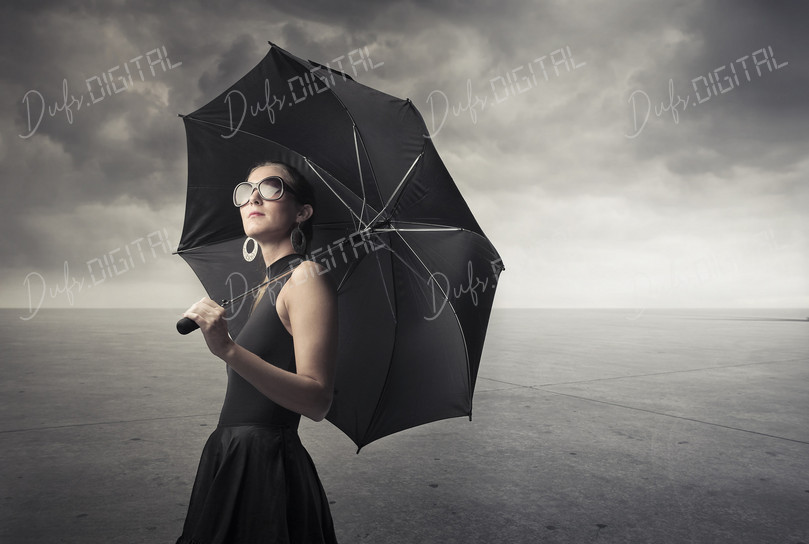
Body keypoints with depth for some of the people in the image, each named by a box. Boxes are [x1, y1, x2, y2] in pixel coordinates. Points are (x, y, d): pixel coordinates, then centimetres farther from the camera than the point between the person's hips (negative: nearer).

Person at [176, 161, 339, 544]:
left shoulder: (307, 276, -15)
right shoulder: (270, 286, 12)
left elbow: (317, 402, -24)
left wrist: (229, 350, -32)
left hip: (267, 467, -9)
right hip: (233, 460, 9)